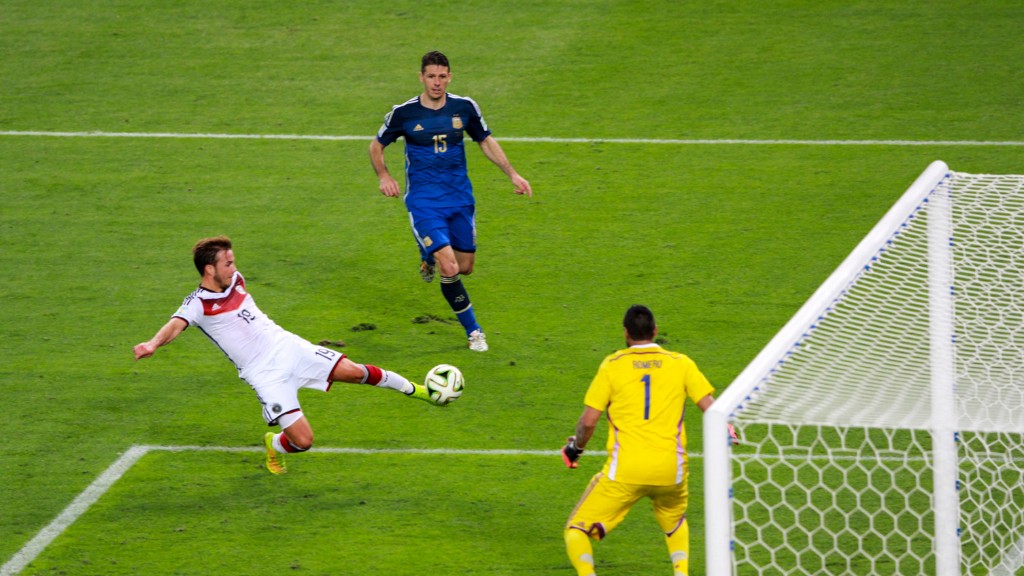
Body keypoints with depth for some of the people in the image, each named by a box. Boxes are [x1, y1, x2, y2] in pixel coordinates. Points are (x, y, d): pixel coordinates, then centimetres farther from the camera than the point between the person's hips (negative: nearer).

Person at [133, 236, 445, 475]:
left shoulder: (235, 279, 2)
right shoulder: (198, 304, -18)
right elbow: (175, 325, -38)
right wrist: (153, 344, -57)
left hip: (286, 346, 5)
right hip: (265, 375, -5)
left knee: (354, 372, -3)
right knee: (302, 440, -14)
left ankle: (410, 388, 24)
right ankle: (274, 445, 22)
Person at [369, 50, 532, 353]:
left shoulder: (464, 107, -1)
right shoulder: (404, 112, -8)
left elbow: (486, 141, 13)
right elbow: (376, 145, 7)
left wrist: (512, 174, 6)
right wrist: (384, 176, -10)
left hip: (460, 197, 4)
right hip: (423, 200, -4)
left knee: (465, 267, 9)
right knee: (449, 268, -17)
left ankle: (429, 257, 43)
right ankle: (473, 330, -1)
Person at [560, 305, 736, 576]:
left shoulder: (612, 365, 1)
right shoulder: (681, 364, 5)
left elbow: (588, 421, -1)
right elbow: (711, 409, 0)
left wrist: (575, 447, 17)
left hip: (624, 471, -3)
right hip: (671, 470, 3)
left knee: (576, 530, 7)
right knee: (675, 523, 33)